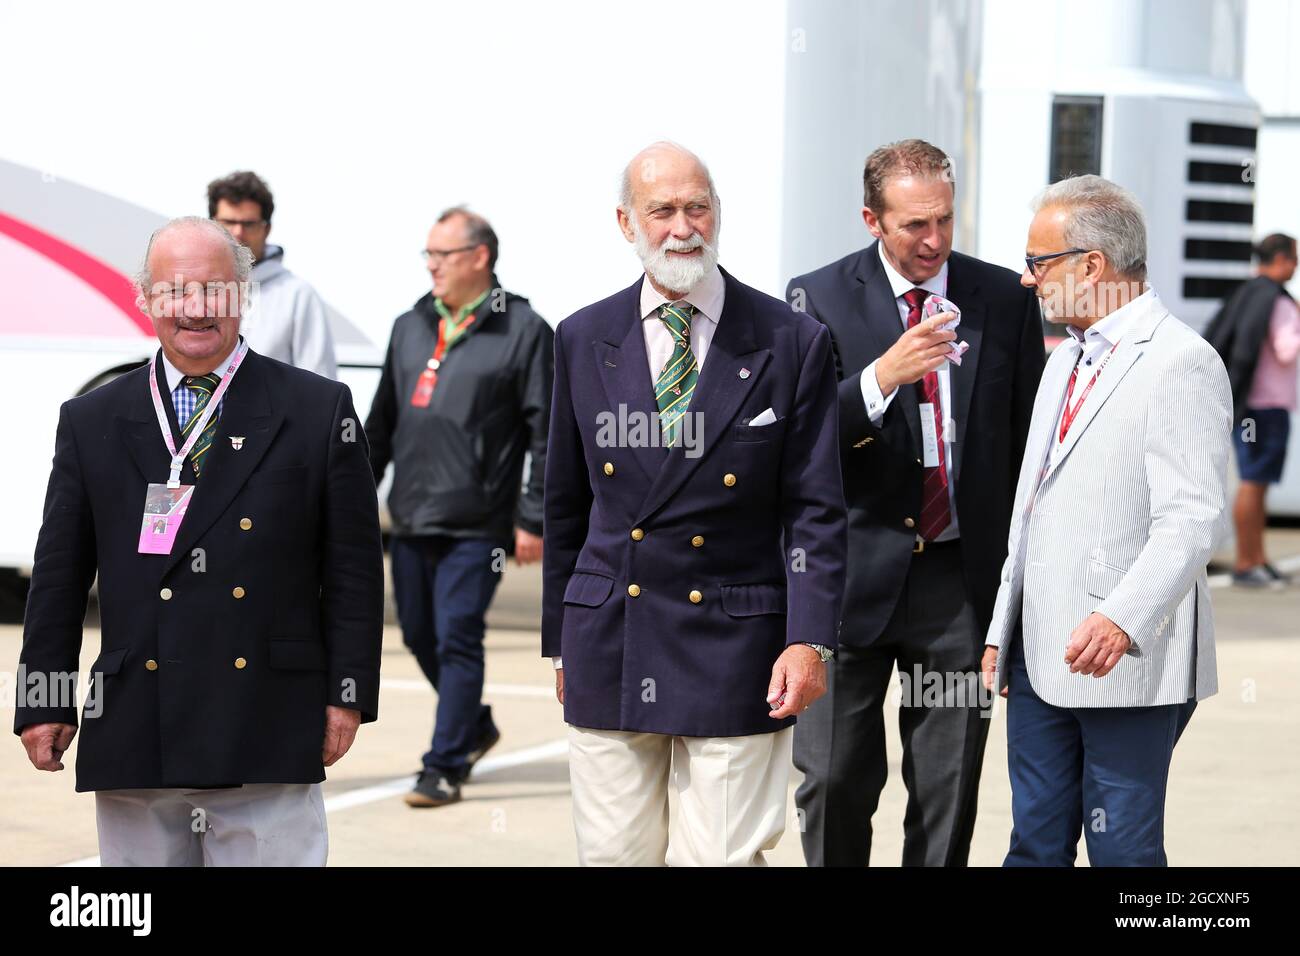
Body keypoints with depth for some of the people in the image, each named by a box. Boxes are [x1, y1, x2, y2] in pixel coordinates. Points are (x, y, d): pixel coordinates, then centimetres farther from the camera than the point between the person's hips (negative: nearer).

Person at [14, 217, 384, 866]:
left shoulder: (318, 410, 5)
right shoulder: (89, 422, 10)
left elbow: (352, 568, 5)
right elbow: (58, 574, 11)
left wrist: (348, 692, -1)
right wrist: (43, 705, 7)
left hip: (269, 736, -2)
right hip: (134, 737, 2)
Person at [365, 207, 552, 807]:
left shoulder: (522, 331, -4)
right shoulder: (410, 328, 14)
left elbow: (545, 433, -5)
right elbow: (383, 421, 20)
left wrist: (533, 518, -9)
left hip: (477, 525, -6)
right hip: (411, 518, 6)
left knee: (457, 639, -7)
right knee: (419, 636, 12)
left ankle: (445, 767, -2)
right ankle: (475, 727, 33)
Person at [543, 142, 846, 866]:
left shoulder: (793, 343, -1)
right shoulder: (583, 341, 8)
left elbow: (816, 509, -3)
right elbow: (566, 505, 13)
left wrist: (810, 640, -12)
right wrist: (561, 641, 14)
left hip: (737, 646, -3)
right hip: (609, 642, 3)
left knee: (723, 858, -3)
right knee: (616, 855, 7)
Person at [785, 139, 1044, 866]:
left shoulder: (1007, 300, 4)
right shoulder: (820, 299, -2)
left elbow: (1028, 439, 9)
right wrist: (879, 378, -27)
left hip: (963, 579, 2)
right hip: (856, 578, -1)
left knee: (950, 793, 6)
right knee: (835, 782, 2)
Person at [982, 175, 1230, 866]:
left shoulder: (1181, 363, -10)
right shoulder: (1066, 361, 20)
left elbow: (1191, 518, -19)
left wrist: (1123, 619, -29)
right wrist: (1001, 629, 19)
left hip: (1128, 663, -9)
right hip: (1039, 656, 9)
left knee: (1122, 849, -3)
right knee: (1035, 843, 10)